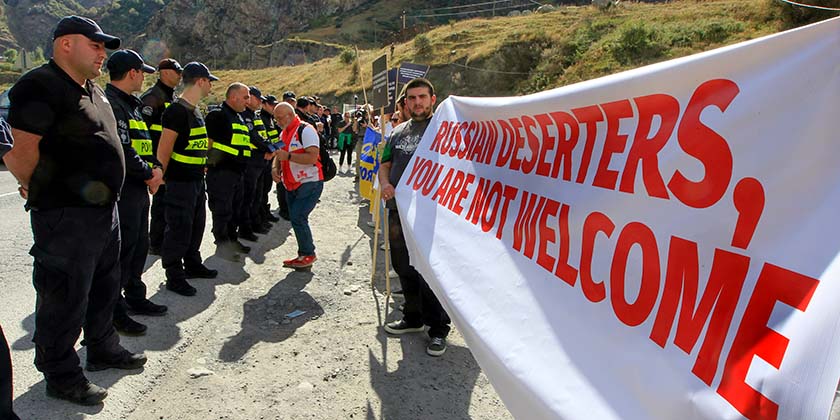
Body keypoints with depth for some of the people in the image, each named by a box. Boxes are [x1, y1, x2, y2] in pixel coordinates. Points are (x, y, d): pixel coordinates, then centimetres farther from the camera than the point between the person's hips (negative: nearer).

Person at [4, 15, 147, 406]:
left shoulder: (93, 91, 14)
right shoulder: (39, 87, -15)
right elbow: (22, 151, -19)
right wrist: (43, 191, -5)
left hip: (104, 208, 9)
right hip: (65, 217, -9)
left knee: (105, 288, 21)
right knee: (65, 300, 4)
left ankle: (103, 349, 40)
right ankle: (61, 377, 20)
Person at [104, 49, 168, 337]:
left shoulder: (131, 104, 18)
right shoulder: (111, 104, -16)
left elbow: (144, 143, 19)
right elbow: (122, 152, -23)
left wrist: (156, 167, 2)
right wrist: (149, 174, -11)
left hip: (139, 189, 10)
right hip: (123, 191, -10)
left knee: (139, 246, 18)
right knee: (122, 250, -3)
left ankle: (135, 297, 32)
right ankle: (114, 311, 9)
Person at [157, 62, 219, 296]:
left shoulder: (195, 111, 14)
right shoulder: (177, 111, -16)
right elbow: (164, 149, -19)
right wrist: (159, 177, -18)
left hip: (197, 180, 10)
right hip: (180, 181, -10)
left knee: (196, 224, 19)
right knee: (179, 229, -1)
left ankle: (192, 265, 35)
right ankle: (174, 277, 11)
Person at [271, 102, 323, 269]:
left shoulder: (305, 130, -14)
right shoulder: (284, 133, 14)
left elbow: (312, 157, -25)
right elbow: (279, 155, 20)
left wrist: (288, 156, -26)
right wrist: (275, 168, -1)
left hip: (309, 183, -9)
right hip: (292, 185, 9)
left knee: (298, 217, -15)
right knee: (296, 219, 10)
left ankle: (308, 254, 0)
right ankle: (304, 255, 22)